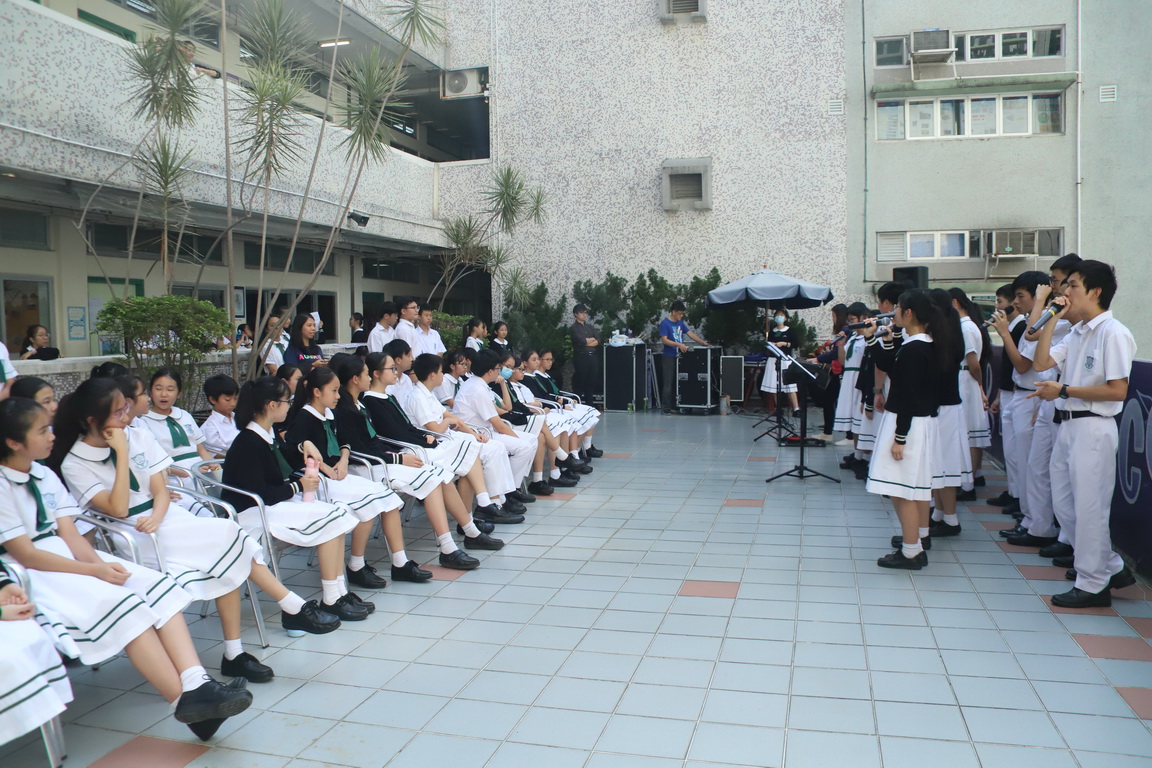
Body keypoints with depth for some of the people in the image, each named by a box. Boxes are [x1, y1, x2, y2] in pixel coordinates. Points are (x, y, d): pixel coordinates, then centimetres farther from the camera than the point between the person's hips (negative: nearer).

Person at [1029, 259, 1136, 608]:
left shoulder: (1113, 333, -14)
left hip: (1093, 428, -9)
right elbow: (1041, 363, 5)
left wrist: (1063, 390, -17)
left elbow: (1117, 391, -18)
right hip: (1068, 424, 9)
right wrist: (1052, 319, 4)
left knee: (1089, 507, 1)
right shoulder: (1077, 333, 12)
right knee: (1065, 503, 15)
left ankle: (1093, 584, 14)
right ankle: (1111, 568, 29)